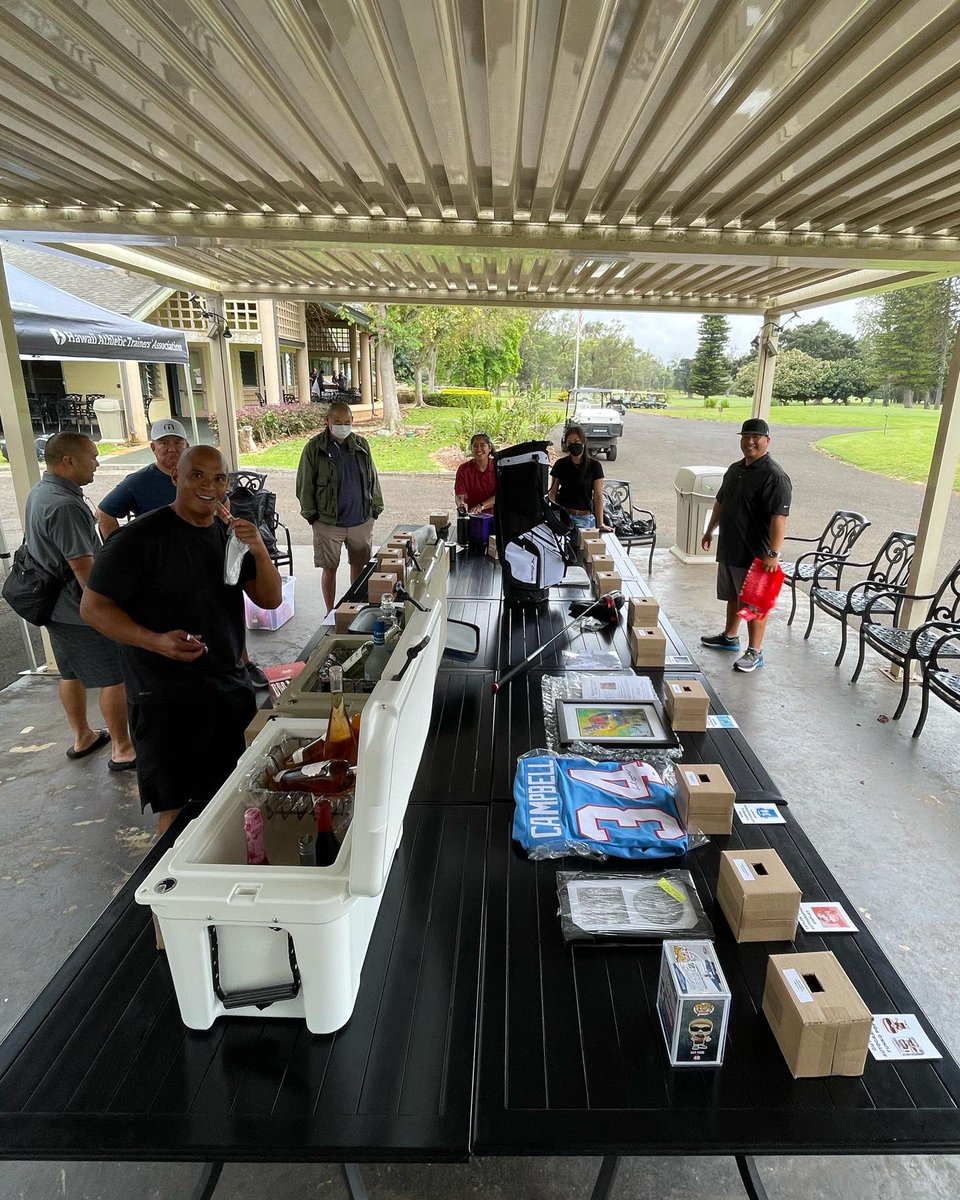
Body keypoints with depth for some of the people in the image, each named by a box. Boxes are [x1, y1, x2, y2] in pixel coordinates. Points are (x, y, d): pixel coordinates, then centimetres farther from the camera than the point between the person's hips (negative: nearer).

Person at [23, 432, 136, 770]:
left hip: (55, 606, 10)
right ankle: (122, 750, 11)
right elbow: (84, 567, -26)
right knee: (115, 678, 1)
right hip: (83, 611, -10)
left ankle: (82, 737, 36)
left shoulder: (39, 493, 7)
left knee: (72, 674, 21)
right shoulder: (65, 505, -26)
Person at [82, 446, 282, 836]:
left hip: (230, 690, 6)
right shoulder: (141, 537, -12)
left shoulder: (231, 533, 6)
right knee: (176, 809, 2)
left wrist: (259, 551, -14)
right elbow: (93, 606, -11)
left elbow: (269, 600, 4)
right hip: (167, 700, -6)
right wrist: (156, 641, -26)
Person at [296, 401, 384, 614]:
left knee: (359, 565, 13)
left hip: (361, 520, 3)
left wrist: (375, 508, 8)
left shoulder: (361, 444, 5)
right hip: (328, 523, -3)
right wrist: (311, 515, -5)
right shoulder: (314, 448, -5)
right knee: (329, 569, 4)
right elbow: (305, 485, -1)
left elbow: (372, 478, 12)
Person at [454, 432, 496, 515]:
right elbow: (459, 495, -6)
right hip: (470, 514, 1)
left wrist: (481, 506, -25)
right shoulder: (463, 469, -2)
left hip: (492, 514, -1)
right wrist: (461, 504, -31)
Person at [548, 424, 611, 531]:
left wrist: (600, 524, -5)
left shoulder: (594, 466, 2)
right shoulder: (560, 464, 6)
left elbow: (598, 496, 0)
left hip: (584, 518, -1)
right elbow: (553, 492, 8)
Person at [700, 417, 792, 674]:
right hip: (729, 548, 8)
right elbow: (720, 502, 22)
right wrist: (710, 531, 25)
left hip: (755, 554, -8)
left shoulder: (775, 477, -17)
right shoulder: (735, 469, 11)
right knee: (733, 596, 21)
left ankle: (755, 652, 10)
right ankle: (730, 636, 37)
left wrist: (773, 553, -29)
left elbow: (779, 518, -23)